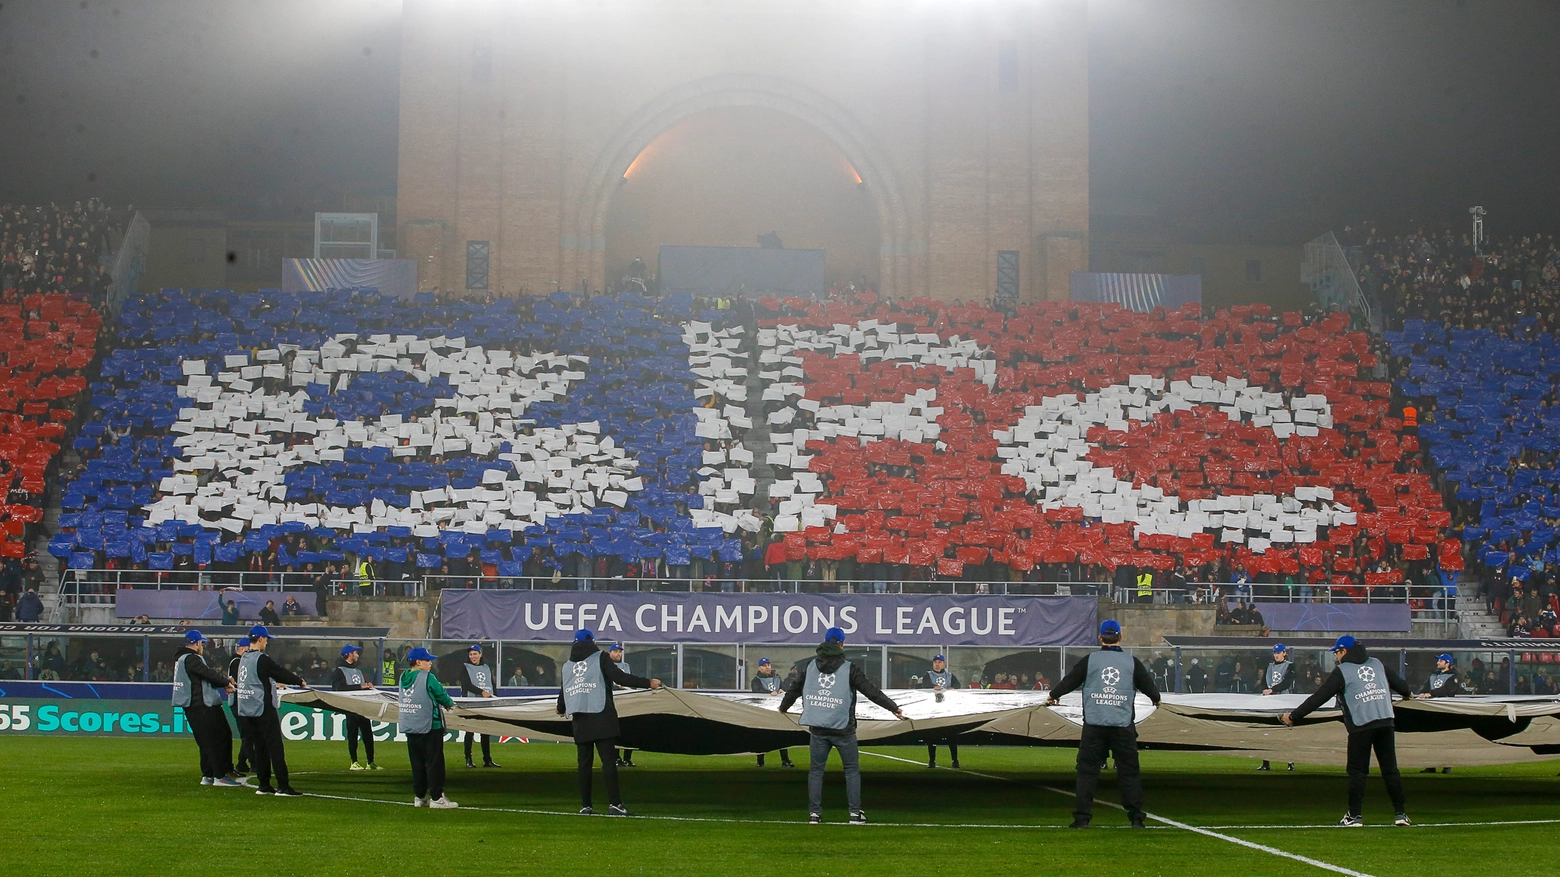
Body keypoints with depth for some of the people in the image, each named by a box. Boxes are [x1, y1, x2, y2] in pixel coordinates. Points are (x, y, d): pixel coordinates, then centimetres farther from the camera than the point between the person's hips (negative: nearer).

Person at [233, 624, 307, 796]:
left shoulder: (244, 659, 12)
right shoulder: (262, 659, -15)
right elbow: (280, 672, -8)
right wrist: (300, 681, 6)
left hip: (247, 711, 9)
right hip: (263, 709, -9)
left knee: (260, 748, 12)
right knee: (275, 747, -7)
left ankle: (264, 785, 12)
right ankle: (282, 787, -10)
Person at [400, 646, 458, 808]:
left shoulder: (403, 677, 8)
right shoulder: (428, 678, -15)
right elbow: (441, 696, -8)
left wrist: (443, 703, 16)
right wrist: (449, 703, 15)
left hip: (409, 727, 7)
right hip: (429, 727, -7)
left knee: (417, 763, 13)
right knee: (434, 763, -1)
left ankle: (419, 797, 18)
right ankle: (436, 798, -2)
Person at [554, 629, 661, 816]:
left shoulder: (567, 666, 15)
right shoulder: (600, 658, 2)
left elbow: (563, 694, 19)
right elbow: (620, 678, -10)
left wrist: (561, 710, 42)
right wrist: (648, 683, -7)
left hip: (580, 722, 4)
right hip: (602, 718, -4)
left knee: (584, 763, 8)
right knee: (609, 760, -6)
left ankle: (585, 805, 7)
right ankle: (615, 803, -14)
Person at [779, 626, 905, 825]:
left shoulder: (811, 667, 6)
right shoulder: (850, 669, -7)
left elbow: (795, 688, 18)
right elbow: (871, 690, -6)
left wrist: (784, 706, 37)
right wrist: (893, 707, 4)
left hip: (818, 729, 3)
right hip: (843, 729, -3)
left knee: (816, 770, 10)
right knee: (852, 769, 8)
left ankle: (814, 812, 7)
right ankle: (855, 812, 5)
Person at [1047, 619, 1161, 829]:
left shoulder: (1090, 660, 3)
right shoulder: (1132, 662, 5)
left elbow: (1070, 680, 7)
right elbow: (1148, 684, 12)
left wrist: (1054, 695, 27)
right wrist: (1156, 698, 35)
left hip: (1094, 725, -1)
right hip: (1123, 725, 1)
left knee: (1087, 770, 4)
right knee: (1129, 771, 7)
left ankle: (1082, 817, 0)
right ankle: (1136, 817, 4)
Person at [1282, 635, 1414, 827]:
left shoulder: (1342, 671, -1)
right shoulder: (1377, 664, 14)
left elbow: (1319, 697, -4)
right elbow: (1398, 681, 30)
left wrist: (1294, 715, 0)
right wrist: (1408, 693, 54)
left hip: (1361, 726, -5)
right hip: (1385, 722, 5)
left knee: (1357, 771, 4)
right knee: (1390, 769, 8)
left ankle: (1355, 815, 3)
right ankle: (1401, 813, 7)